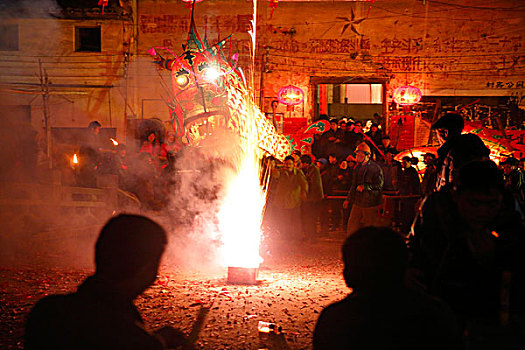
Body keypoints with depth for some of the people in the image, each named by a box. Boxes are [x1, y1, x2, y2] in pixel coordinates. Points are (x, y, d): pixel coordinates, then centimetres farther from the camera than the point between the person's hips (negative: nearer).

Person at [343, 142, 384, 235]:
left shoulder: (375, 168, -9)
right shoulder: (357, 168, 13)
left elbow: (379, 186, -12)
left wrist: (365, 187, -21)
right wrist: (348, 199, 24)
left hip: (370, 204, -6)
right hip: (358, 203, 6)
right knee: (352, 227, 6)